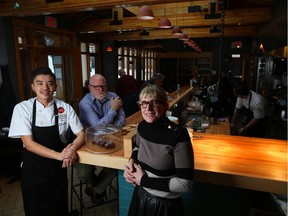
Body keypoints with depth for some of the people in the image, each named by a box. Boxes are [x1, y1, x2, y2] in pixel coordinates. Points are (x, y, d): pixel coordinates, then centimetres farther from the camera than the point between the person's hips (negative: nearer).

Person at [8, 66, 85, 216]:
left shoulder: (65, 108, -6)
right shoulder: (22, 108, -10)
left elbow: (81, 134, -2)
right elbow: (28, 143, -15)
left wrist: (72, 148, -23)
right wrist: (59, 155, -28)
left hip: (58, 169, 1)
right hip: (32, 170, -1)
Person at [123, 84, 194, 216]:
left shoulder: (178, 135, -25)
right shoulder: (142, 127, -7)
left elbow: (185, 184, -23)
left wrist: (144, 180, -19)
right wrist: (132, 160, -6)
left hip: (165, 205, -5)